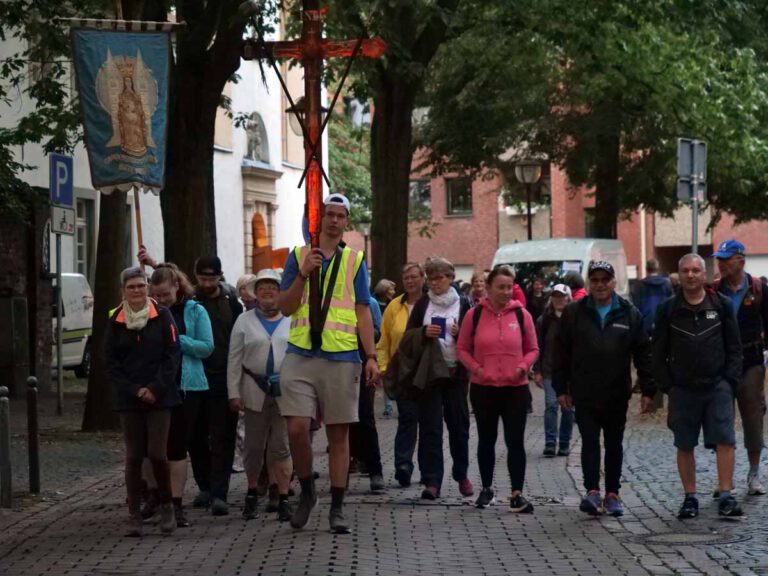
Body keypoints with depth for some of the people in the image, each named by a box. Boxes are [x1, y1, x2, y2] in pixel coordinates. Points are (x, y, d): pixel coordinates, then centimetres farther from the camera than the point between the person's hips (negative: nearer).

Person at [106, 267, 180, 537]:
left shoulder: (162, 316, 1)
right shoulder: (116, 320, 6)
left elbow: (172, 355, -2)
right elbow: (111, 362, 5)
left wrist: (155, 388, -11)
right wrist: (134, 390, -6)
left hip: (159, 396, -2)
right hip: (128, 399, 2)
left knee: (157, 454, -9)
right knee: (133, 456, 1)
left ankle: (166, 505, 12)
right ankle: (134, 515, 7)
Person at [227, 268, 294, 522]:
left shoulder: (291, 320, 6)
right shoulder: (244, 321, 7)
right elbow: (234, 359, 5)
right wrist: (234, 393, -2)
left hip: (286, 390, -1)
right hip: (255, 391, 1)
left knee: (281, 446, -3)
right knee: (253, 445, 7)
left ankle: (283, 498, 1)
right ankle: (252, 493, 25)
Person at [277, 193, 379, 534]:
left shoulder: (354, 261, 10)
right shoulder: (299, 256, 8)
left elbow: (362, 313, 9)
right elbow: (285, 307, 3)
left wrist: (371, 356, 0)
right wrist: (303, 274, -12)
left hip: (342, 358, 1)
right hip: (301, 355, -1)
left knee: (339, 433, 3)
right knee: (297, 428, -11)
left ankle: (337, 509, 10)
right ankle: (307, 492, 13)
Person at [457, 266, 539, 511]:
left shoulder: (521, 315, 1)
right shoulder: (475, 314, -1)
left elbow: (532, 349, 8)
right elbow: (462, 348, 4)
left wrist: (523, 366, -11)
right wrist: (476, 368, -12)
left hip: (515, 388, 0)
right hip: (483, 388, 1)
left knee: (515, 441, -4)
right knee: (486, 440, 12)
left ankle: (517, 494, -2)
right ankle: (486, 489, 26)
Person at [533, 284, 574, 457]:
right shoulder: (544, 320, 2)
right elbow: (538, 347, 3)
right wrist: (537, 371, -1)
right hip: (550, 371, 0)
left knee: (567, 407, 5)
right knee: (551, 404, -9)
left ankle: (564, 443, 14)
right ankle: (550, 443, -9)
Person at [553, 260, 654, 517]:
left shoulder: (629, 314, 4)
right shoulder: (574, 313, 3)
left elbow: (643, 352, 4)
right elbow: (562, 353, 5)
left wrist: (648, 388, -1)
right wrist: (561, 388, 1)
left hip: (617, 393, 1)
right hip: (585, 394, -1)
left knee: (614, 445, 9)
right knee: (590, 442, -7)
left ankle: (612, 494, 16)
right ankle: (592, 491, -11)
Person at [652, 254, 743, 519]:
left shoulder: (721, 305, 4)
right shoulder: (668, 309, 5)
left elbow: (734, 347, 7)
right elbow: (658, 352, 7)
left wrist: (730, 380, -3)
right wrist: (667, 385, -1)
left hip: (717, 387, -1)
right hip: (682, 388, 1)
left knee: (725, 440, -8)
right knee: (685, 445, 5)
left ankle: (726, 495, -5)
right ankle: (690, 498, 13)